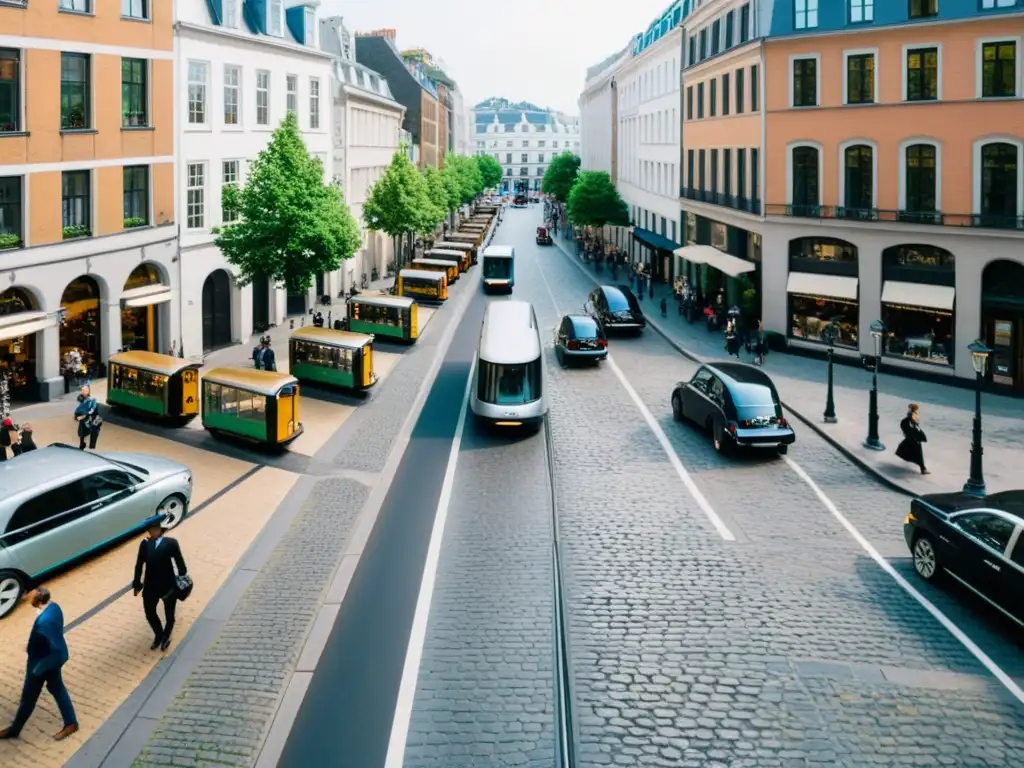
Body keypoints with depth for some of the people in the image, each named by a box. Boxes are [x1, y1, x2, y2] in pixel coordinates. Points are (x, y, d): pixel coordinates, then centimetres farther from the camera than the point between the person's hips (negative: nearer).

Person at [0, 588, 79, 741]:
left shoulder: (43, 622, -38)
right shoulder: (54, 607, -11)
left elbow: (56, 649, -34)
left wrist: (38, 668, -22)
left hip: (43, 663, -8)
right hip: (54, 659, 8)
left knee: (28, 696, 14)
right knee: (57, 689, 24)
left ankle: (14, 729, 36)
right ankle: (71, 723, 36)